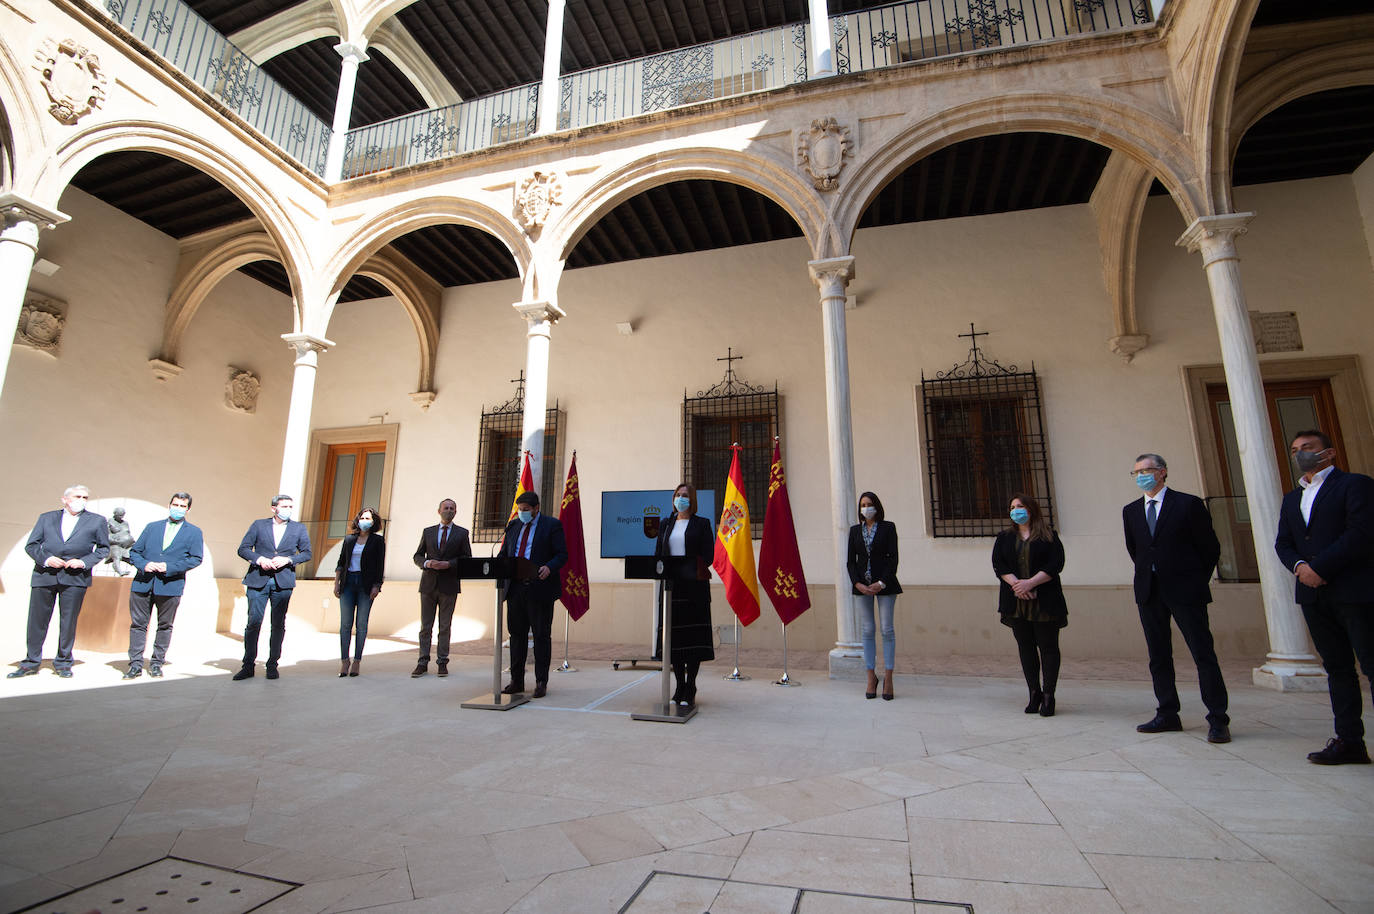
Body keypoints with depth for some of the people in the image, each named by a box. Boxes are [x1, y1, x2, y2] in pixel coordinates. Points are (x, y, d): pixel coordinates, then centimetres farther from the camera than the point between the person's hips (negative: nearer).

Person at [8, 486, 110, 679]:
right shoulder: (46, 518, 13)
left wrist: (84, 561, -6)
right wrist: (45, 559, -8)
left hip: (75, 577, -1)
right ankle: (31, 663, 21)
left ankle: (63, 663, 14)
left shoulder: (97, 521, 9)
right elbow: (30, 545, 11)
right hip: (44, 576, 2)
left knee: (68, 621, 2)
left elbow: (104, 548, 10)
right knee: (37, 620, 7)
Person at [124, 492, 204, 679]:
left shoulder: (194, 532, 6)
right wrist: (144, 564, -8)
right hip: (143, 583, 2)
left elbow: (196, 558, -4)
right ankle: (135, 664, 13)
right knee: (138, 624, 5)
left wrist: (169, 567, -14)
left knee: (164, 626, 6)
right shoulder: (152, 527, 15)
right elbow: (134, 551, 12)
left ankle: (157, 663, 17)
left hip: (170, 585, -2)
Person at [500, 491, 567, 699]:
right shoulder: (513, 526, 15)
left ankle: (541, 682, 11)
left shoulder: (552, 525, -1)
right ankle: (516, 681, 21)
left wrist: (549, 567, -23)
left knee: (541, 635, 2)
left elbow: (562, 554, -5)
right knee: (516, 633, 10)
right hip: (515, 588, 5)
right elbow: (504, 553, 18)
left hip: (540, 589, -5)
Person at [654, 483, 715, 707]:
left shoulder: (702, 524, 4)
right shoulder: (665, 525, 16)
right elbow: (658, 553, 13)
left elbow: (708, 555, -4)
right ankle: (679, 687, 15)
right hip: (671, 586, 4)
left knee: (694, 636, -3)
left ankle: (690, 689, 5)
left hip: (694, 586, -4)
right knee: (674, 636, 5)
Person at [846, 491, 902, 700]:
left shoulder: (888, 527, 2)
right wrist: (858, 584, -8)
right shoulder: (855, 530, 10)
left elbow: (893, 557, -4)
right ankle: (871, 677, 11)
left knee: (887, 629, 0)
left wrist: (882, 583, -14)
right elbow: (851, 560, 7)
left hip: (885, 583, -2)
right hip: (862, 585, 2)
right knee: (868, 630, 5)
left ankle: (888, 677, 7)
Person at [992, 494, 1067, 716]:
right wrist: (1016, 584, -14)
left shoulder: (1049, 536, 3)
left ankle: (1048, 694, 7)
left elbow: (1056, 564, -8)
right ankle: (1034, 693, 15)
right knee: (1026, 646, 7)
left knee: (1048, 646, 0)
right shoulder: (1004, 538, 12)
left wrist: (1031, 583, -17)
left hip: (1045, 601, -3)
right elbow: (998, 564, 2)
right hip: (1016, 602, 3)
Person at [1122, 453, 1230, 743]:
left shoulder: (1188, 504, -2)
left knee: (1203, 654, -2)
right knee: (1158, 656, 8)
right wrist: (1150, 575, 16)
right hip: (1148, 592, 5)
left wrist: (1197, 580, 5)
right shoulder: (1130, 511, 10)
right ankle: (1167, 714, 16)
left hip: (1185, 590, -4)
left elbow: (1210, 547, 2)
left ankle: (1218, 719, 5)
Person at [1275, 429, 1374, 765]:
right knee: (1337, 668, 9)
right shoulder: (1292, 499, 19)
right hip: (1313, 594, 6)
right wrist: (1298, 566, -6)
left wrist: (1318, 567, -15)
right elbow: (1283, 542, 14)